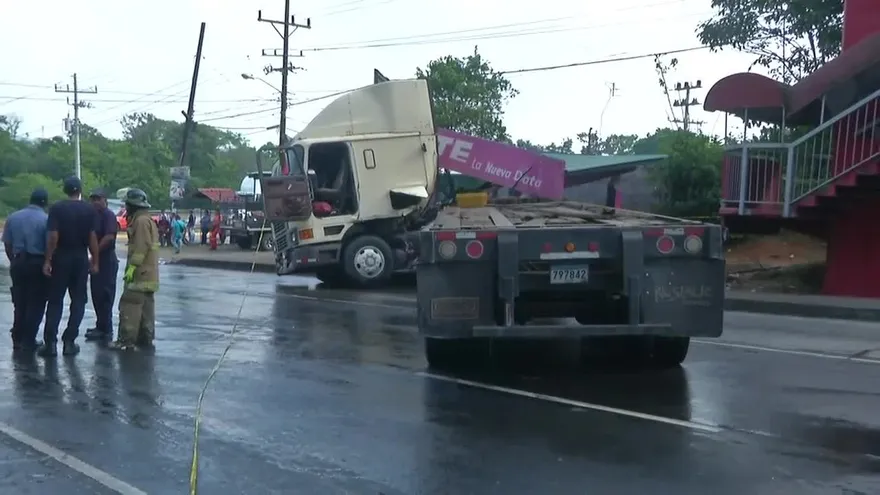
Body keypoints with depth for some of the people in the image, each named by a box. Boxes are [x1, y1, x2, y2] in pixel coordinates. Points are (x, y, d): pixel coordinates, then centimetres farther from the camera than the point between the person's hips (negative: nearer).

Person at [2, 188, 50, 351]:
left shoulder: (13, 217, 4)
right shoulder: (46, 219, -10)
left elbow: (7, 243, 6)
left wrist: (13, 262, 19)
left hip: (18, 262, 5)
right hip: (38, 264, -5)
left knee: (19, 303, 15)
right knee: (36, 304, 3)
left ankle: (17, 339, 19)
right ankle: (28, 341, 3)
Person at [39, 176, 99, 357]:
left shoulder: (56, 208, -6)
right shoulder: (89, 210, -1)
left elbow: (53, 236, -12)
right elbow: (92, 237, -4)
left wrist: (48, 260, -8)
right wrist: (95, 261, 2)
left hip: (61, 257, -1)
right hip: (81, 258, 1)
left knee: (55, 300, 6)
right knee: (78, 300, 8)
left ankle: (50, 342, 1)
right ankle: (69, 341, 5)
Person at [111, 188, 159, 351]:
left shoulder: (141, 221, -13)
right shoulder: (149, 221, 20)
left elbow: (141, 247, -22)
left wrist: (132, 266, -23)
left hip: (139, 273, -11)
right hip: (149, 273, 11)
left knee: (130, 306, -10)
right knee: (146, 306, 11)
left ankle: (126, 340, -11)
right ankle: (145, 338, 15)